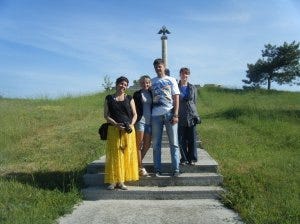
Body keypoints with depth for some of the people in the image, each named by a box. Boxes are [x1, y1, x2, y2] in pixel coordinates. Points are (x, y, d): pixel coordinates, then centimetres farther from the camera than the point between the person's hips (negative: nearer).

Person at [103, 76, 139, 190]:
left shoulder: (129, 98, 10)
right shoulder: (109, 98, 7)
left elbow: (134, 114, 8)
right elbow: (106, 115, 2)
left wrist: (131, 124, -11)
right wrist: (116, 124, -13)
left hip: (128, 131, 1)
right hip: (114, 130, -1)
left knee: (127, 154, 0)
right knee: (114, 155, -1)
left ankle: (121, 181, 9)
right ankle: (113, 181, 6)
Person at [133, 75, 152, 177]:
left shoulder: (151, 93, 13)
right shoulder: (137, 94, 2)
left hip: (149, 121, 5)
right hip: (140, 121, -5)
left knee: (147, 144, 7)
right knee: (139, 144, -2)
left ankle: (137, 163, 23)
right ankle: (140, 168, 5)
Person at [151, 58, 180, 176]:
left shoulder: (171, 80, 9)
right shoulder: (152, 81, 13)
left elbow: (176, 98, 4)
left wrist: (175, 115, -7)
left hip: (170, 114, -1)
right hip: (156, 115, 2)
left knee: (173, 143, 1)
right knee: (156, 144, 3)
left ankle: (176, 169, 8)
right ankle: (157, 169, 11)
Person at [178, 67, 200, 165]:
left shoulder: (193, 88, 10)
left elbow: (194, 101, 13)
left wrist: (195, 115, 8)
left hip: (191, 115, 2)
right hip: (180, 117, -1)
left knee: (192, 139, 3)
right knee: (181, 139, 2)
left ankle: (192, 159, 14)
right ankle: (184, 159, 14)